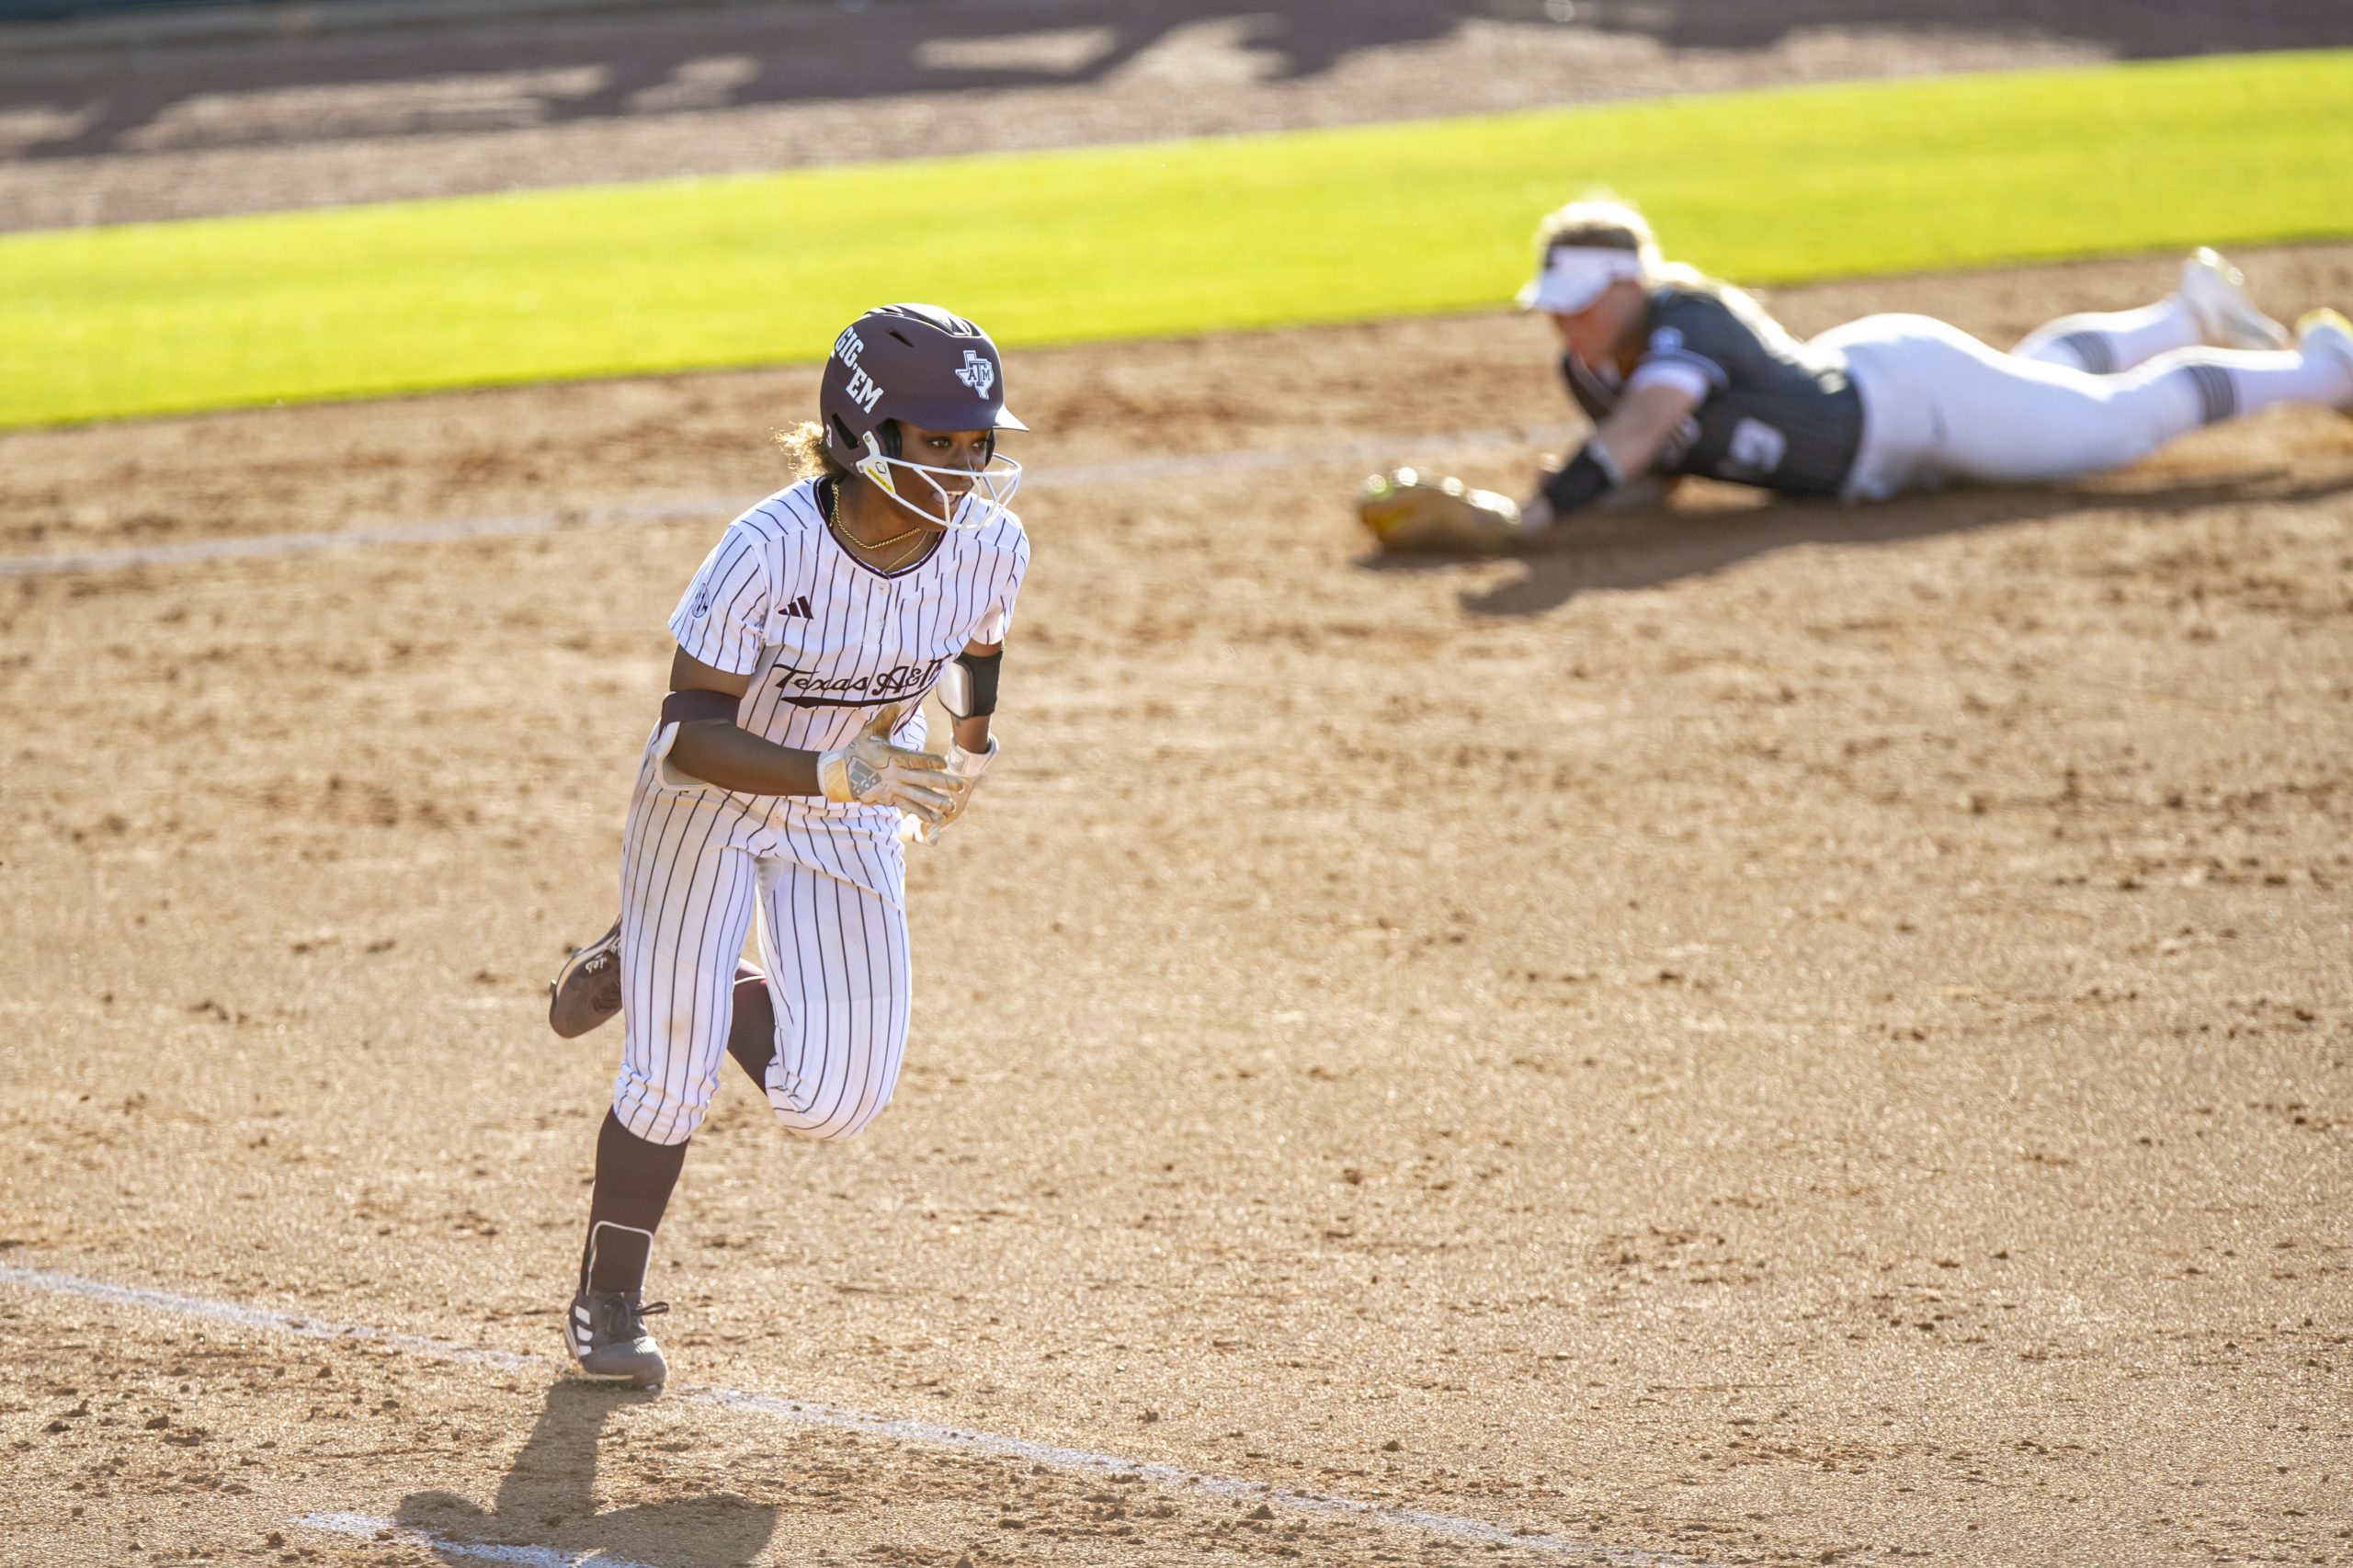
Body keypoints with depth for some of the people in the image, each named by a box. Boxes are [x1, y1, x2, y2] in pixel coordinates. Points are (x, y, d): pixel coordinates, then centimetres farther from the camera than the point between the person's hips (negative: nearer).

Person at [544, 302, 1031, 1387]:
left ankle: (653, 975, 24)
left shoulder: (989, 545, -20)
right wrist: (834, 775, -42)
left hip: (850, 813, 4)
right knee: (673, 1074, 1)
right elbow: (691, 732, -29)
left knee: (832, 1096, -4)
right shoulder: (768, 553, -33)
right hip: (712, 793, -4)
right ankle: (606, 1303, 23)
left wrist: (970, 746, 16)